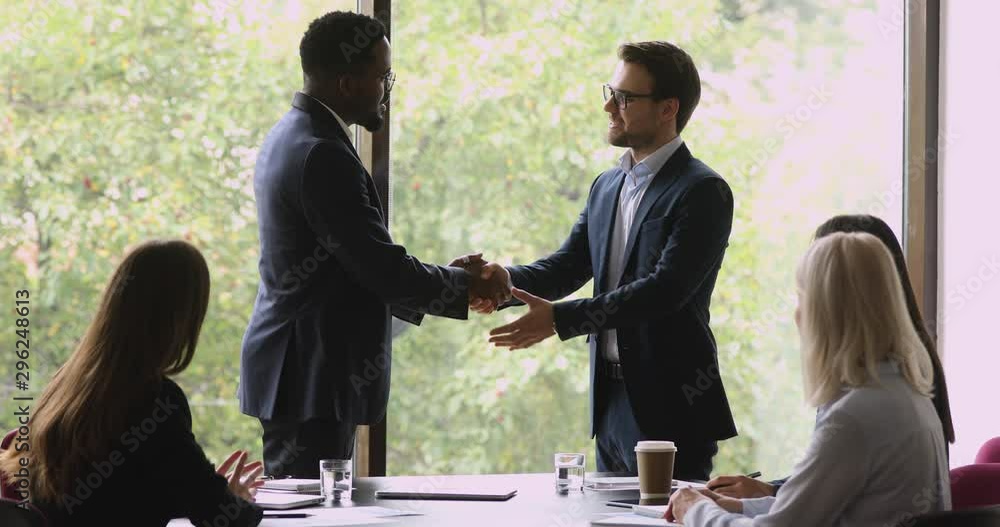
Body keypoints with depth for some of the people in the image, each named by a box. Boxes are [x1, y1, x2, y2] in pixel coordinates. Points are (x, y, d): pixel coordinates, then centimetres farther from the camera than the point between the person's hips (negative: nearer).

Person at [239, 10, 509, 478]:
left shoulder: (291, 137, 14)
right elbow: (383, 270, -20)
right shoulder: (323, 157, -19)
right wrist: (464, 284, -3)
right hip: (313, 378, -11)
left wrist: (447, 282, 12)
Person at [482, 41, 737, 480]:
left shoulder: (702, 192, -12)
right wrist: (508, 280, -13)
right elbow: (568, 265, 9)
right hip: (612, 404, 8)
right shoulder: (607, 186, 14)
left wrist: (560, 318, -26)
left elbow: (666, 288, -21)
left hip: (671, 409, -8)